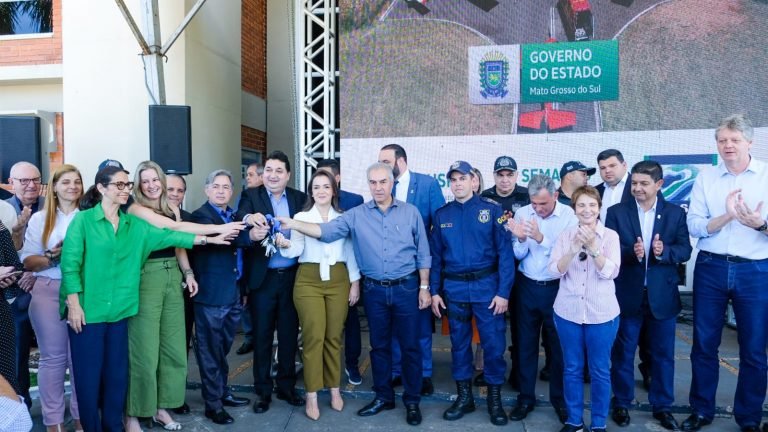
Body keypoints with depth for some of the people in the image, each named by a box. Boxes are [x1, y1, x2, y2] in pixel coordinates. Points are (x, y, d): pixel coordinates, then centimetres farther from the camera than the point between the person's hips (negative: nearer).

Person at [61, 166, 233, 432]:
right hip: (87, 310, -4)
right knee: (89, 375, 4)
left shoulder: (134, 224, 8)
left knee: (117, 374, 11)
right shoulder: (83, 220, -6)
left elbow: (167, 236, 3)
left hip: (118, 310, 5)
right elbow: (70, 263, -9)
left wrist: (209, 239, -2)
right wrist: (74, 304, -14)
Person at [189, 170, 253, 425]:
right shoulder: (200, 216, -9)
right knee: (210, 350, 4)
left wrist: (243, 289, 16)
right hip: (210, 296, -7)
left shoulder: (233, 217, 14)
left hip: (232, 294, 7)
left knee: (223, 348, 19)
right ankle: (212, 403, 14)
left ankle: (222, 392, 33)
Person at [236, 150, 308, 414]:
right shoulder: (251, 196, -1)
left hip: (291, 276, 2)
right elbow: (241, 217, -21)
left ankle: (286, 386, 28)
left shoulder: (299, 198, 7)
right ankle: (263, 390, 23)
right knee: (262, 335, 8)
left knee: (289, 334, 12)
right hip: (263, 278, -2)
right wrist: (249, 219, -41)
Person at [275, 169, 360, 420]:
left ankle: (334, 389, 23)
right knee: (313, 337, 0)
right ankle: (312, 395, 10)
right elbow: (296, 251, -7)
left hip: (338, 280, 2)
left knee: (334, 337, 8)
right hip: (308, 280, -1)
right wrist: (285, 245, -28)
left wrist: (355, 282, 3)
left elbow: (351, 252, 8)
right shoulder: (301, 217, 3)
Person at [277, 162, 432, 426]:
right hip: (374, 290, 2)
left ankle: (412, 401, 22)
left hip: (406, 288, -1)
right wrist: (295, 224, -24)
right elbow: (325, 231, -11)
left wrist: (424, 287, 0)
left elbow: (423, 253, 2)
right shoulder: (356, 215, 0)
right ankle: (383, 396, 31)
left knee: (410, 346, 6)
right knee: (379, 345, 14)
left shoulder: (410, 212, -1)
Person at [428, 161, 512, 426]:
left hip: (486, 286, -2)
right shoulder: (441, 215, 6)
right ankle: (464, 396, 27)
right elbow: (435, 255, 8)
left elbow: (505, 252, -6)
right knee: (459, 343, 12)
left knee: (494, 344, 3)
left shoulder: (492, 210, -3)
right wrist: (434, 291, 2)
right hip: (453, 288, 2)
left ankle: (495, 399, 22)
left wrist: (503, 291, -11)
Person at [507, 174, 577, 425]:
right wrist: (521, 239, -21)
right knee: (526, 344, 11)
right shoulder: (522, 214, -3)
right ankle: (526, 398, 25)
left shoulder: (569, 216, -11)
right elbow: (519, 255, -1)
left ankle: (559, 398, 29)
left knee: (558, 345, 11)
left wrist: (541, 239, -28)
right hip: (527, 287, 2)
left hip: (556, 289, -2)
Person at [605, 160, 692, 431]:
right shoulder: (616, 213, -2)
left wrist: (664, 252, -22)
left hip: (662, 295, 1)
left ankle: (662, 406, 28)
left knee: (663, 354, 12)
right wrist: (631, 252, -25)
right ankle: (621, 403, 26)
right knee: (623, 352, 10)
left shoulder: (675, 213, 2)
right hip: (627, 294, -1)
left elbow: (685, 250, -2)